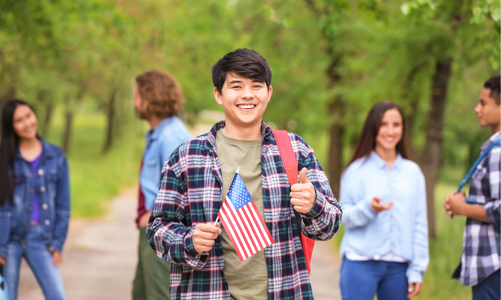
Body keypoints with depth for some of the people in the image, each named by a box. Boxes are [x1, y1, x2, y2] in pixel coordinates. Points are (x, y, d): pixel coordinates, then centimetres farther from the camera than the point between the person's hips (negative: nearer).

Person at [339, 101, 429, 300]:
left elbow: (419, 224, 10)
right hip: (360, 263, -3)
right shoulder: (357, 170, 3)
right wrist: (368, 208, -22)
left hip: (398, 266, 3)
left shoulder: (413, 172, 11)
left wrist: (417, 270, 5)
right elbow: (344, 215, -1)